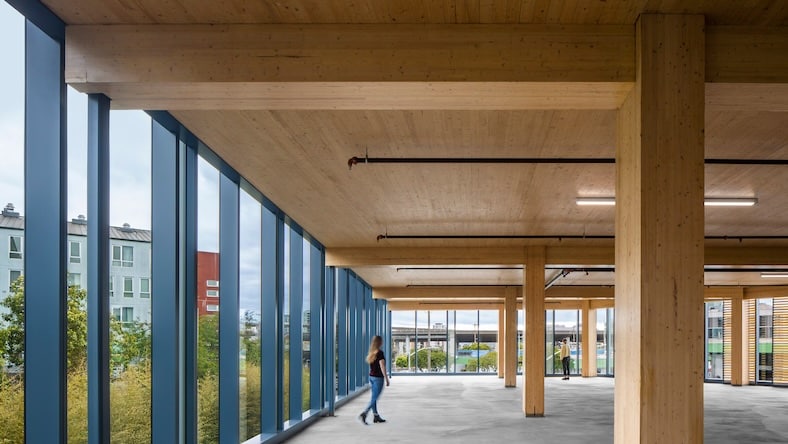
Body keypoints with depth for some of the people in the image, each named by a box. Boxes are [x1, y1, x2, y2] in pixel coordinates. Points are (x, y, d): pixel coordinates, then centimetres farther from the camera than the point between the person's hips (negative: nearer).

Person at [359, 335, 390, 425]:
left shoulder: (371, 353, 6)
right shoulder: (380, 353, -16)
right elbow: (382, 367, -18)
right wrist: (386, 379, -12)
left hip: (371, 376, 8)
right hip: (378, 378, -8)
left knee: (374, 398, 13)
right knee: (374, 398, -5)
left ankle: (376, 417, 20)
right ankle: (363, 414, -16)